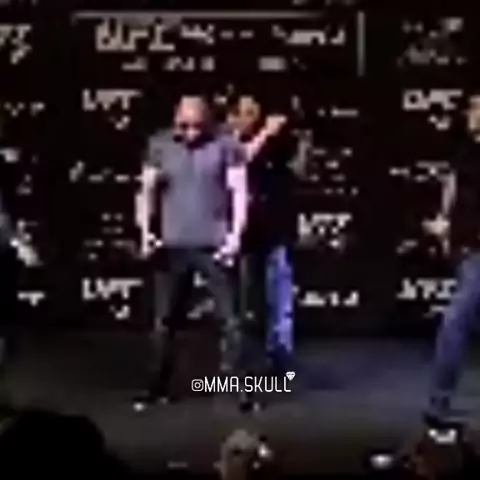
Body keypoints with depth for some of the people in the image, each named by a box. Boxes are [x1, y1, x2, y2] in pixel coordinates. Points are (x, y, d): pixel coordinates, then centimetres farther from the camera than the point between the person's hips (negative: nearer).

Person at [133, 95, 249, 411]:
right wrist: (145, 231, 0)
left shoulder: (226, 145, -4)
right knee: (168, 320, 11)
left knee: (230, 317, 0)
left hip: (215, 245, -2)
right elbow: (147, 190, 8)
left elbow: (239, 191, -4)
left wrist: (236, 234, -12)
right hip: (174, 246, 3)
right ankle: (160, 386, 22)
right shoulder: (160, 145, 3)